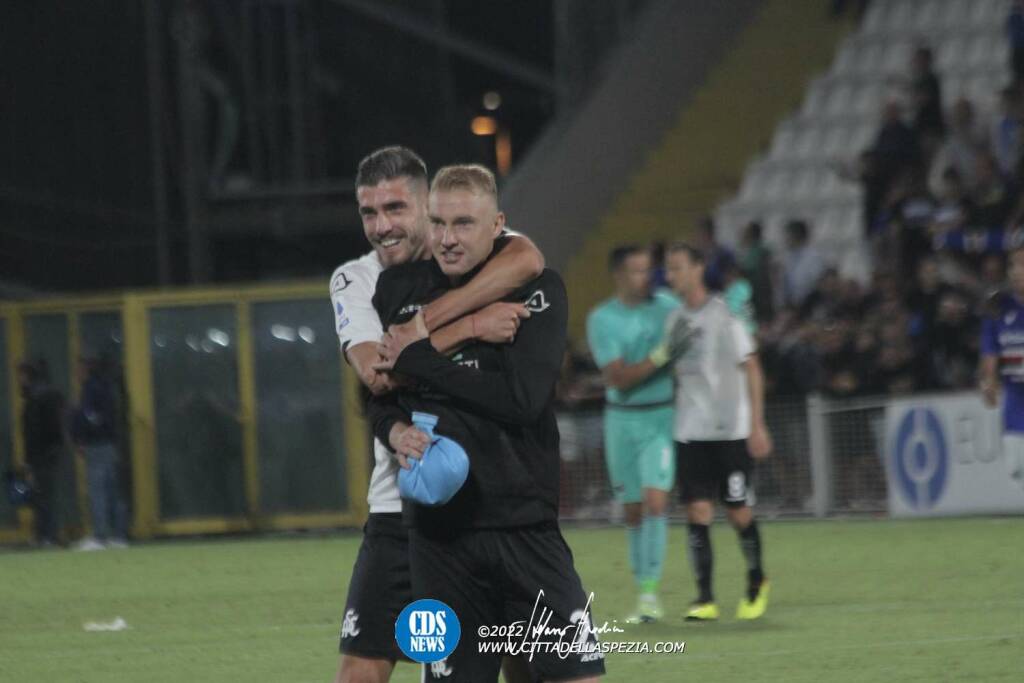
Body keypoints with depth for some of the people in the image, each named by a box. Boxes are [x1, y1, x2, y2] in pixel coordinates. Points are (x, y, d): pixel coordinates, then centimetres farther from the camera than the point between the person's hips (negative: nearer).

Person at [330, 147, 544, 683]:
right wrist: (469, 326, -23)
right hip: (402, 503, 1)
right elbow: (376, 372, -16)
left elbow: (527, 259, -27)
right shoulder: (354, 281, 2)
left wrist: (427, 319, -25)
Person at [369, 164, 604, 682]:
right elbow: (375, 391, 17)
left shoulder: (537, 289, -3)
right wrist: (393, 428, -7)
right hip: (437, 532, 2)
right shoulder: (398, 289, 8)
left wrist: (418, 359, -10)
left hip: (526, 523, -2)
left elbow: (523, 397, -16)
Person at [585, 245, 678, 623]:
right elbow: (618, 377, -14)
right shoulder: (601, 319, -6)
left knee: (655, 501, -14)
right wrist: (659, 356, -24)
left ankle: (650, 593, -15)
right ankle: (640, 587, 18)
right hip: (622, 419, 1)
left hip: (662, 417, -1)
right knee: (632, 510, 6)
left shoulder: (667, 306, 0)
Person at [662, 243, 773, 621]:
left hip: (730, 430, -4)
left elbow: (751, 369, -6)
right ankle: (704, 598, -4)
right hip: (690, 431, 4)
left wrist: (757, 425, -10)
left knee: (738, 511, 0)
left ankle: (756, 581, 24)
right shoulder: (674, 319, 9)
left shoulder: (724, 314, -7)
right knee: (697, 511, -5)